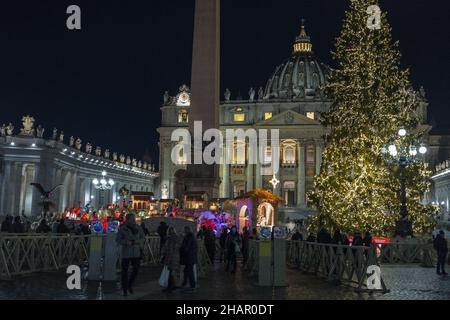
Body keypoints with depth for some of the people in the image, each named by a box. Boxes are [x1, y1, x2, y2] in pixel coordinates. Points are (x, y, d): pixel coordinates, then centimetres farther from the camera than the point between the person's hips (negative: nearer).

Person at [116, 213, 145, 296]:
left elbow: (142, 238, 8)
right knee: (125, 271, 3)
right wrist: (127, 242, -21)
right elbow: (118, 240, -7)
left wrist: (137, 241, -12)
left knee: (136, 269, 0)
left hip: (136, 253, 3)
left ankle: (130, 285, 26)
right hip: (126, 253, -3)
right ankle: (125, 289, 17)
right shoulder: (122, 229, -8)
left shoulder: (137, 228, 2)